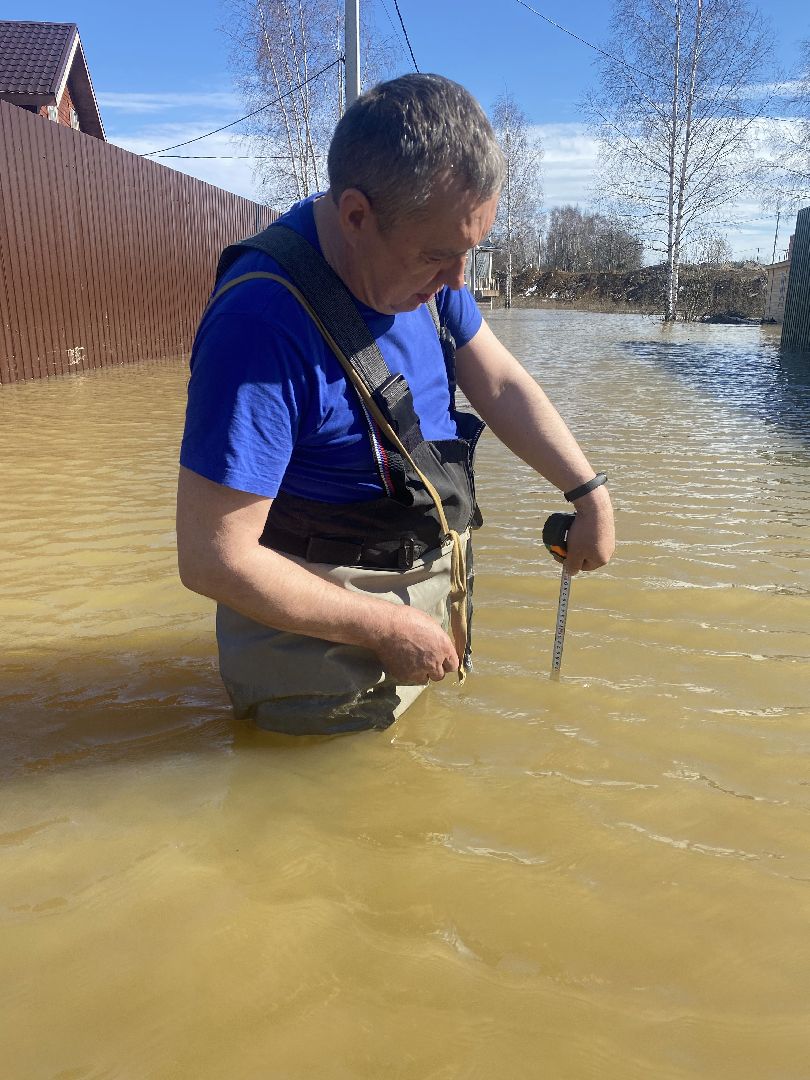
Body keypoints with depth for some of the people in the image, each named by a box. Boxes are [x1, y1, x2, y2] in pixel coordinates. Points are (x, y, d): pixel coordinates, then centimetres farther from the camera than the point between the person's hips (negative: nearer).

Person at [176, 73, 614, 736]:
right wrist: (386, 628, -21)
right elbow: (212, 560, -29)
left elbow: (501, 385, 5)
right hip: (325, 624, -7)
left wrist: (591, 494, -1)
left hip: (427, 586, 8)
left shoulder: (423, 264, -5)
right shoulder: (263, 322, -31)